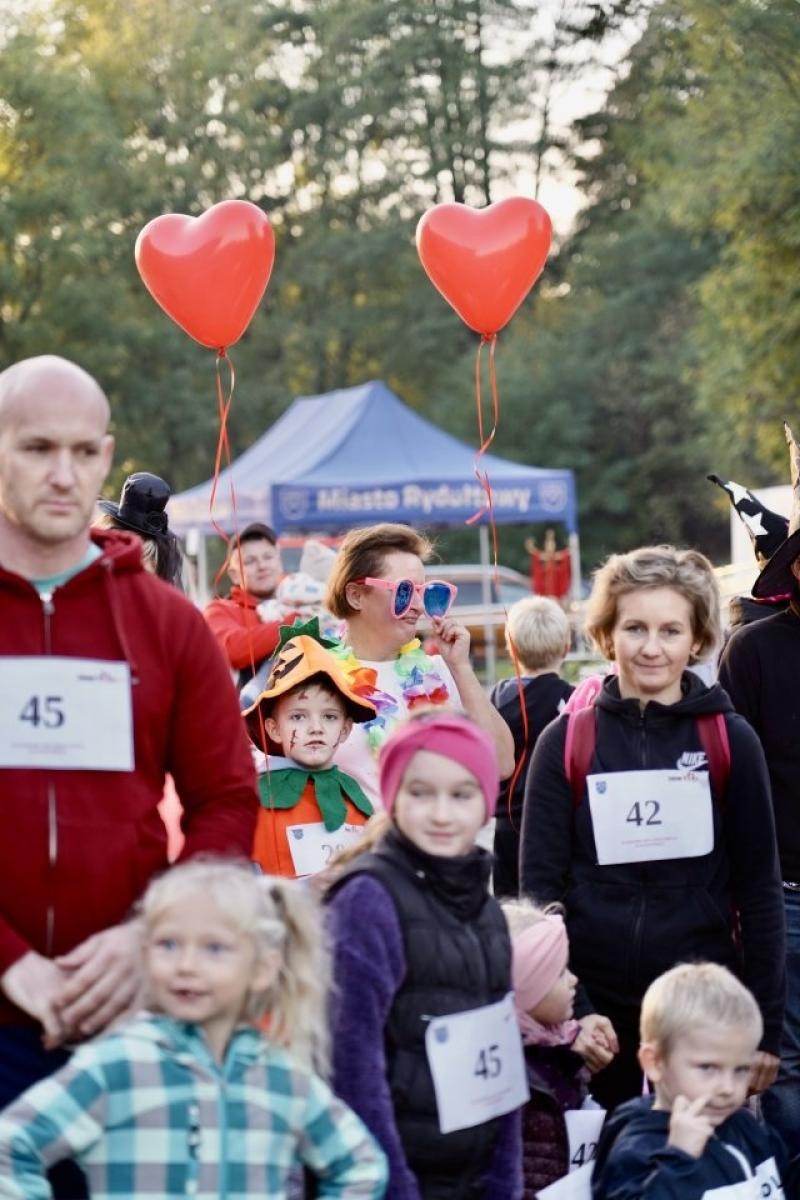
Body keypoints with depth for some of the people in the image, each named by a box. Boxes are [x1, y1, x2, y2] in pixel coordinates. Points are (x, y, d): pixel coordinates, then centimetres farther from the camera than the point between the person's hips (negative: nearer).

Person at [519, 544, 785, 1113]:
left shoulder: (730, 741, 1)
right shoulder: (566, 742, 1)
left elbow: (758, 888, 3)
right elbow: (540, 884, 1)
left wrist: (765, 1027, 0)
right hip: (596, 1006, 0)